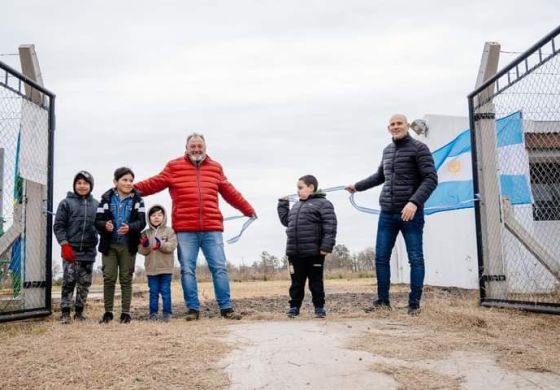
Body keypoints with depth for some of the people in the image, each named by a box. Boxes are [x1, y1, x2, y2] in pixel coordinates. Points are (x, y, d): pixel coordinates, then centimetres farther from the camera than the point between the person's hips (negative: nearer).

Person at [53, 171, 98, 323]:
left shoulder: (96, 204, 9)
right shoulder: (66, 203, 1)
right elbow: (58, 226, -2)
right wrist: (65, 245, -10)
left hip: (89, 251, 3)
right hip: (71, 250, -3)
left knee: (85, 283, 8)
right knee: (68, 282, -2)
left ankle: (79, 311, 18)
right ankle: (65, 312, 5)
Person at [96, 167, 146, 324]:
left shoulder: (137, 200, 1)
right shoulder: (106, 199, 1)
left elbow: (142, 222, -8)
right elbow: (97, 221, -3)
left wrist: (129, 227, -27)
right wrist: (105, 225, -25)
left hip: (128, 246, 0)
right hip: (109, 245, 0)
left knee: (126, 279, 4)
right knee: (109, 278, 2)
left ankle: (125, 312, 11)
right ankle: (108, 312, 12)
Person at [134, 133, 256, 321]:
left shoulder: (215, 168, 15)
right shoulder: (174, 167, 7)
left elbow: (230, 192, 23)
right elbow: (154, 183, 5)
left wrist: (247, 209, 27)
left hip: (212, 228, 2)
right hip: (185, 230, -1)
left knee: (219, 268, 1)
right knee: (187, 270, 3)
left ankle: (226, 308, 8)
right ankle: (193, 309, 12)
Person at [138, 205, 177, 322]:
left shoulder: (169, 231, -1)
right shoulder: (145, 233, 7)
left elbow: (172, 246, -11)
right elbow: (142, 251, 4)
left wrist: (161, 244, -26)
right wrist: (144, 245, -18)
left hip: (166, 268, -2)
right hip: (151, 268, 2)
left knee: (165, 291, 2)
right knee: (153, 292, 7)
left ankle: (167, 313, 9)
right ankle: (153, 313, 13)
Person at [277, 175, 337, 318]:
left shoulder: (322, 204, -6)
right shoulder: (296, 206, 18)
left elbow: (330, 227, -13)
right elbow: (286, 220, 27)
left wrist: (326, 246, -20)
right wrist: (283, 204, 22)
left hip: (314, 252, -6)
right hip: (294, 252, 6)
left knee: (316, 282, 6)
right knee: (296, 282, 11)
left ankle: (319, 307, 17)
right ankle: (294, 307, 20)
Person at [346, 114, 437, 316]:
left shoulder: (419, 148, -3)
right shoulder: (387, 150, 16)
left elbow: (431, 179, -11)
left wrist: (415, 202, -23)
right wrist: (357, 186, 38)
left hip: (410, 214, -6)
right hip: (387, 214, 6)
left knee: (415, 259, -1)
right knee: (381, 258, 5)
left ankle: (414, 304, 7)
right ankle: (383, 301, 15)